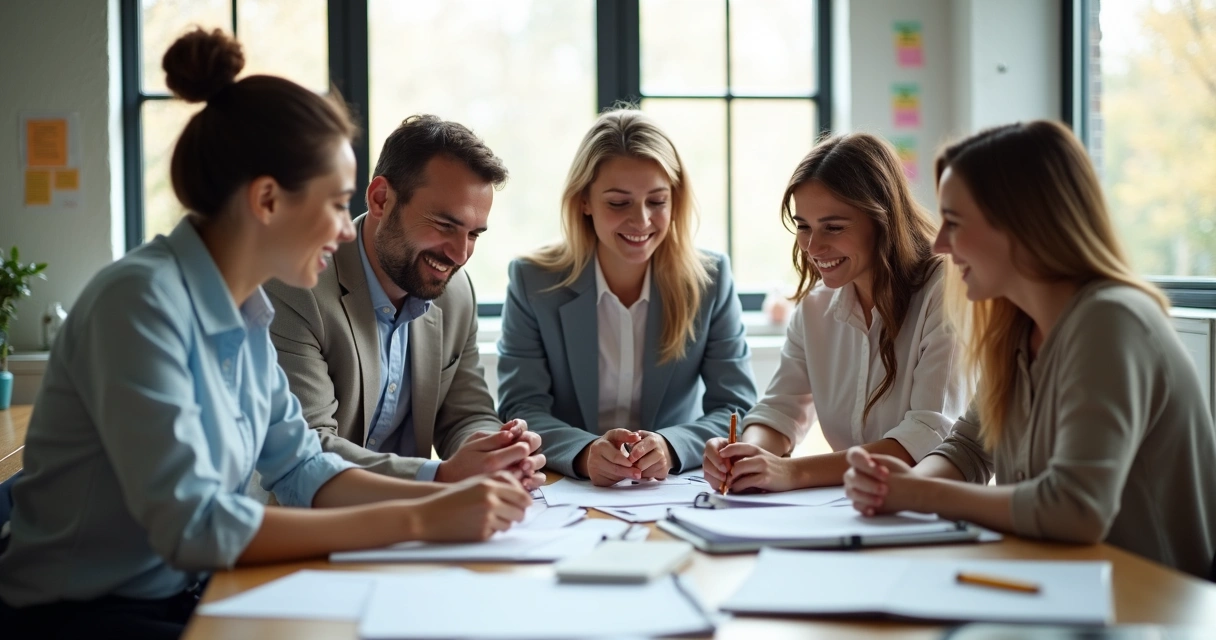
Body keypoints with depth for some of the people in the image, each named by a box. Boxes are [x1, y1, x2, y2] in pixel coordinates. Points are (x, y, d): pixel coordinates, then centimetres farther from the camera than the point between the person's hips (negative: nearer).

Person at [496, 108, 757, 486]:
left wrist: (671, 447, -25)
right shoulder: (532, 282, -3)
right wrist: (584, 453, -29)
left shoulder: (710, 280, -1)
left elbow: (737, 409, -4)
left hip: (675, 492, 1)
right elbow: (520, 408, -8)